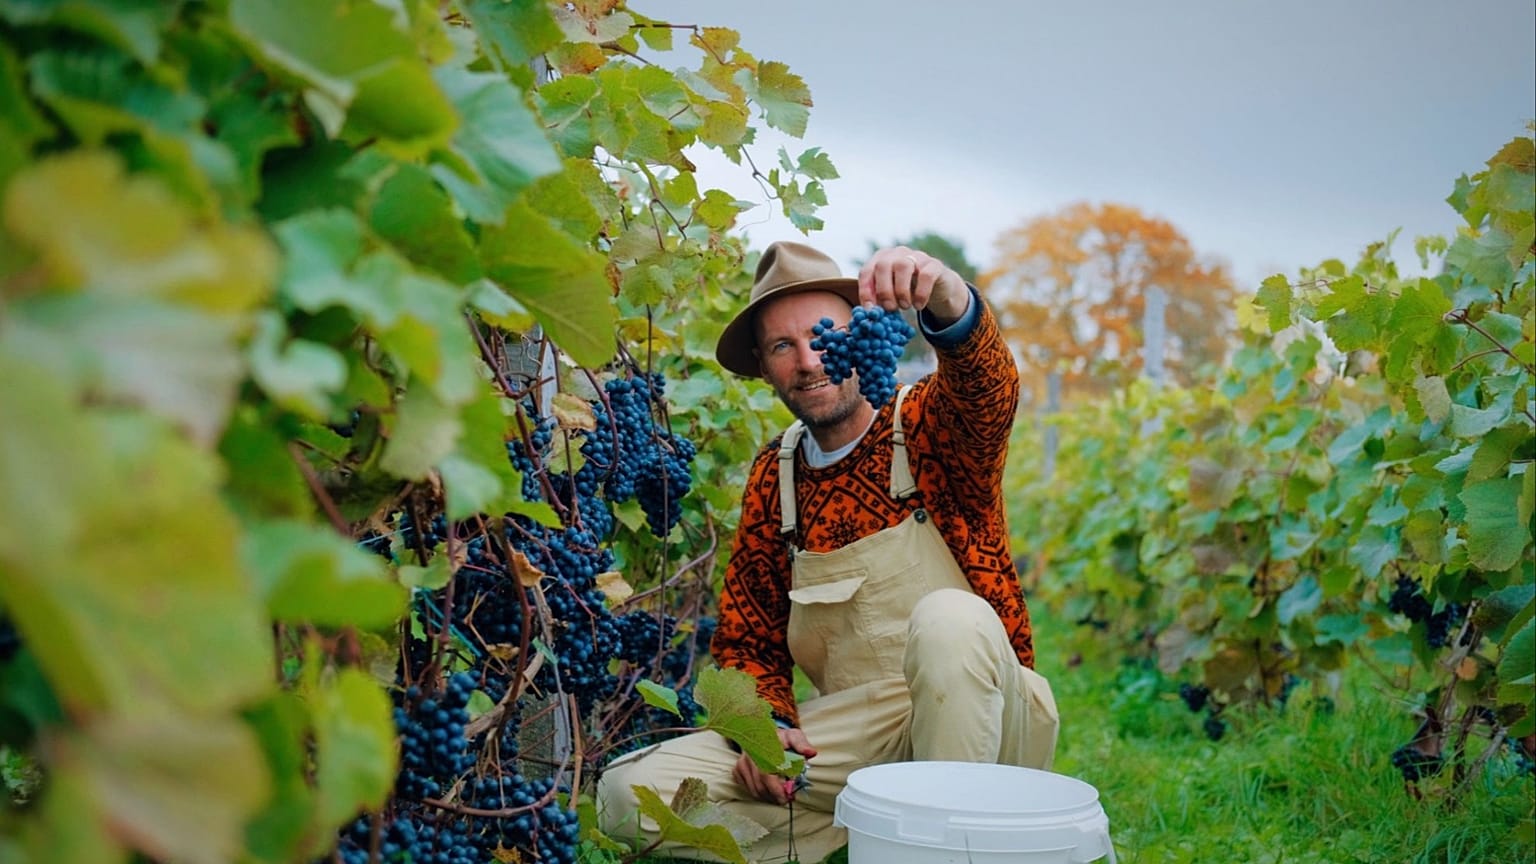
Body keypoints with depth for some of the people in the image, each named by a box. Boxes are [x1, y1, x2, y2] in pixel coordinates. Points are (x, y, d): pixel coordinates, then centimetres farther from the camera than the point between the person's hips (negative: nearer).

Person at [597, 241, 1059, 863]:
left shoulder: (928, 427, -4)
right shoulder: (773, 478, 8)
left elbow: (985, 388, -30)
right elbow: (746, 639, 12)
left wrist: (946, 300, -52)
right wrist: (766, 726, -9)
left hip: (982, 723, -4)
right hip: (859, 733, 4)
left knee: (949, 617, -38)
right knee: (629, 791, -14)